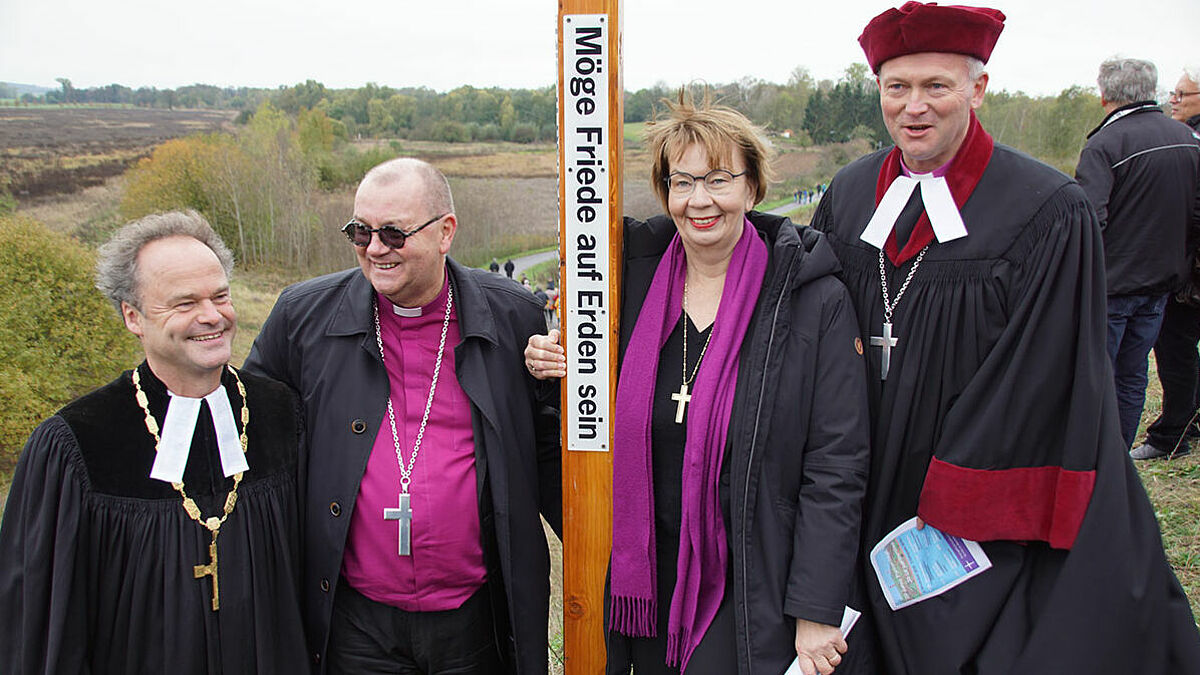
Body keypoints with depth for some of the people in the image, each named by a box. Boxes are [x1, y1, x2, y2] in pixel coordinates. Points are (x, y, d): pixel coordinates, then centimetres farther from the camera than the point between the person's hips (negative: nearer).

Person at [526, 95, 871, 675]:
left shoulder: (815, 301, -11)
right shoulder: (635, 278, 0)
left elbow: (836, 466, -11)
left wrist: (817, 613, -12)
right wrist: (557, 368, -6)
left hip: (752, 591, -4)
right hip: (648, 577, 4)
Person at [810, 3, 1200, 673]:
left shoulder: (1050, 213, -14)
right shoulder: (850, 195, 2)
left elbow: (1038, 380, -14)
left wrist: (953, 501, -14)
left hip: (990, 519, -4)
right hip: (876, 506, 4)